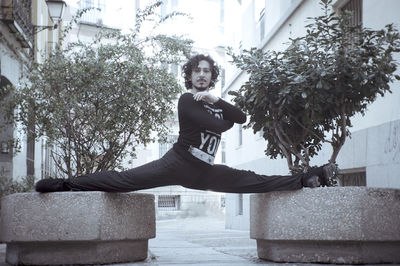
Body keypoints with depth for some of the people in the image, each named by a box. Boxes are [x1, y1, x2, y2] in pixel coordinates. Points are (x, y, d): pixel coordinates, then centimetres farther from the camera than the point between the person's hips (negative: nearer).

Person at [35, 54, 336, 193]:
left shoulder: (214, 102, 19)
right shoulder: (186, 100, -3)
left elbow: (242, 117, 1)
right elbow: (217, 125, -17)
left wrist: (215, 99, -7)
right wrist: (227, 120, 3)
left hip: (205, 171, 6)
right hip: (179, 162, -6)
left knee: (255, 181, 4)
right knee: (126, 179, -22)